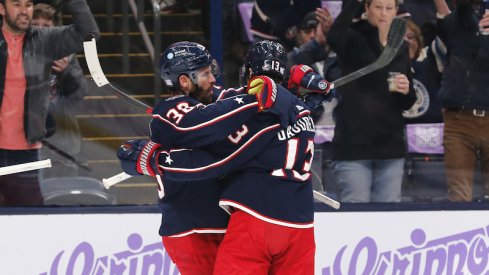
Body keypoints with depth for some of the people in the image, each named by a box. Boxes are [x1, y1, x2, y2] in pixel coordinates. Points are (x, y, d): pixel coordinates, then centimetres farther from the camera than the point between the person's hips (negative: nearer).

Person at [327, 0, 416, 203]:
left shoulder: (401, 49, 15)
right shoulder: (354, 40, -1)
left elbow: (408, 104, 18)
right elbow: (334, 37, -26)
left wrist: (406, 90, -5)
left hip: (390, 147, 5)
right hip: (353, 146, -5)